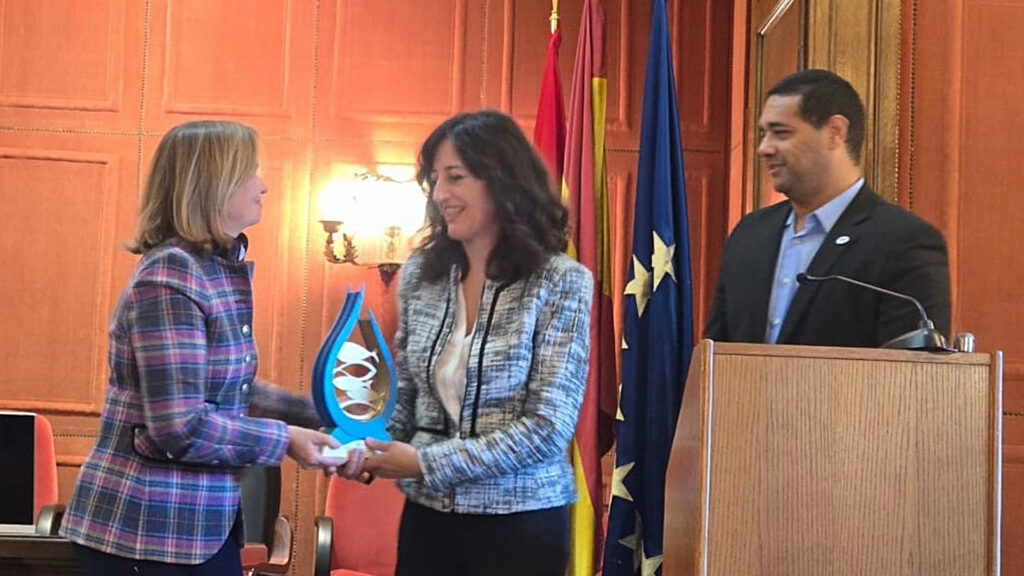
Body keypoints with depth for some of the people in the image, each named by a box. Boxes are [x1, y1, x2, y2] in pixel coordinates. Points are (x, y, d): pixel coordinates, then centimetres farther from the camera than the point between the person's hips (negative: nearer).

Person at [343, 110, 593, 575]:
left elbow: (547, 428, -15)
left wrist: (426, 463, -17)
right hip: (427, 515, 4)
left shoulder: (561, 283, -11)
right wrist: (368, 443, -8)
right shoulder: (420, 274, 2)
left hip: (520, 522, -4)